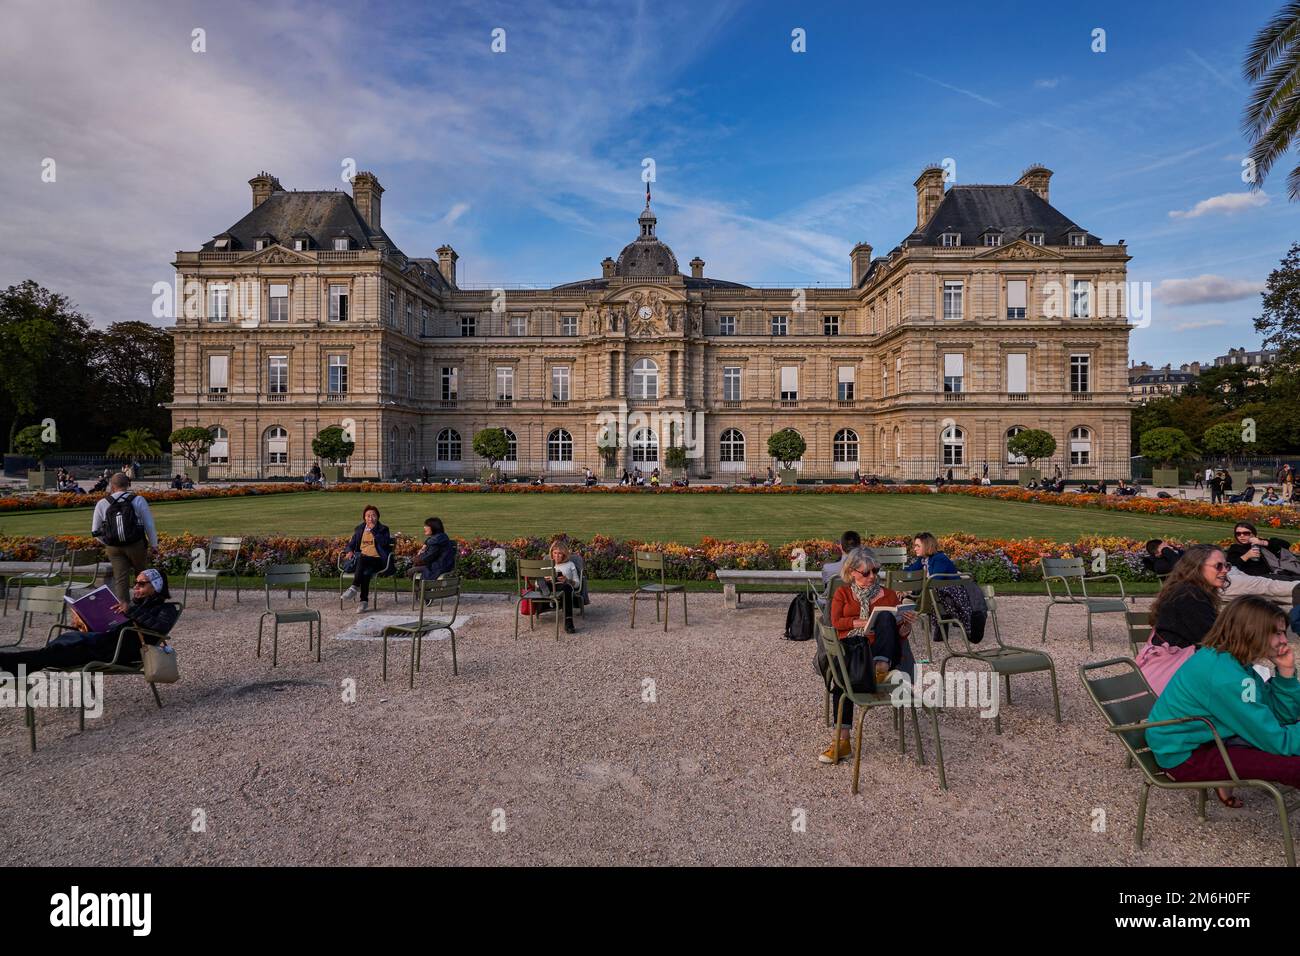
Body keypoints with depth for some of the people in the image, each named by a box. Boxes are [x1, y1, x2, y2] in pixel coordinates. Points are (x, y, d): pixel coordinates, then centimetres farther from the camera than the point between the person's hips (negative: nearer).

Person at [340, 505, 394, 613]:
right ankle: (364, 601, -37)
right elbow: (351, 543, 22)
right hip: (361, 560, 3)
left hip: (377, 560, -3)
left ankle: (355, 587, -40)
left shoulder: (383, 529, 10)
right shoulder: (359, 529, 22)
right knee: (365, 572, -34)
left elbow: (384, 543, -8)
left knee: (362, 558, -37)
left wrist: (374, 530, -8)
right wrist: (350, 551, 0)